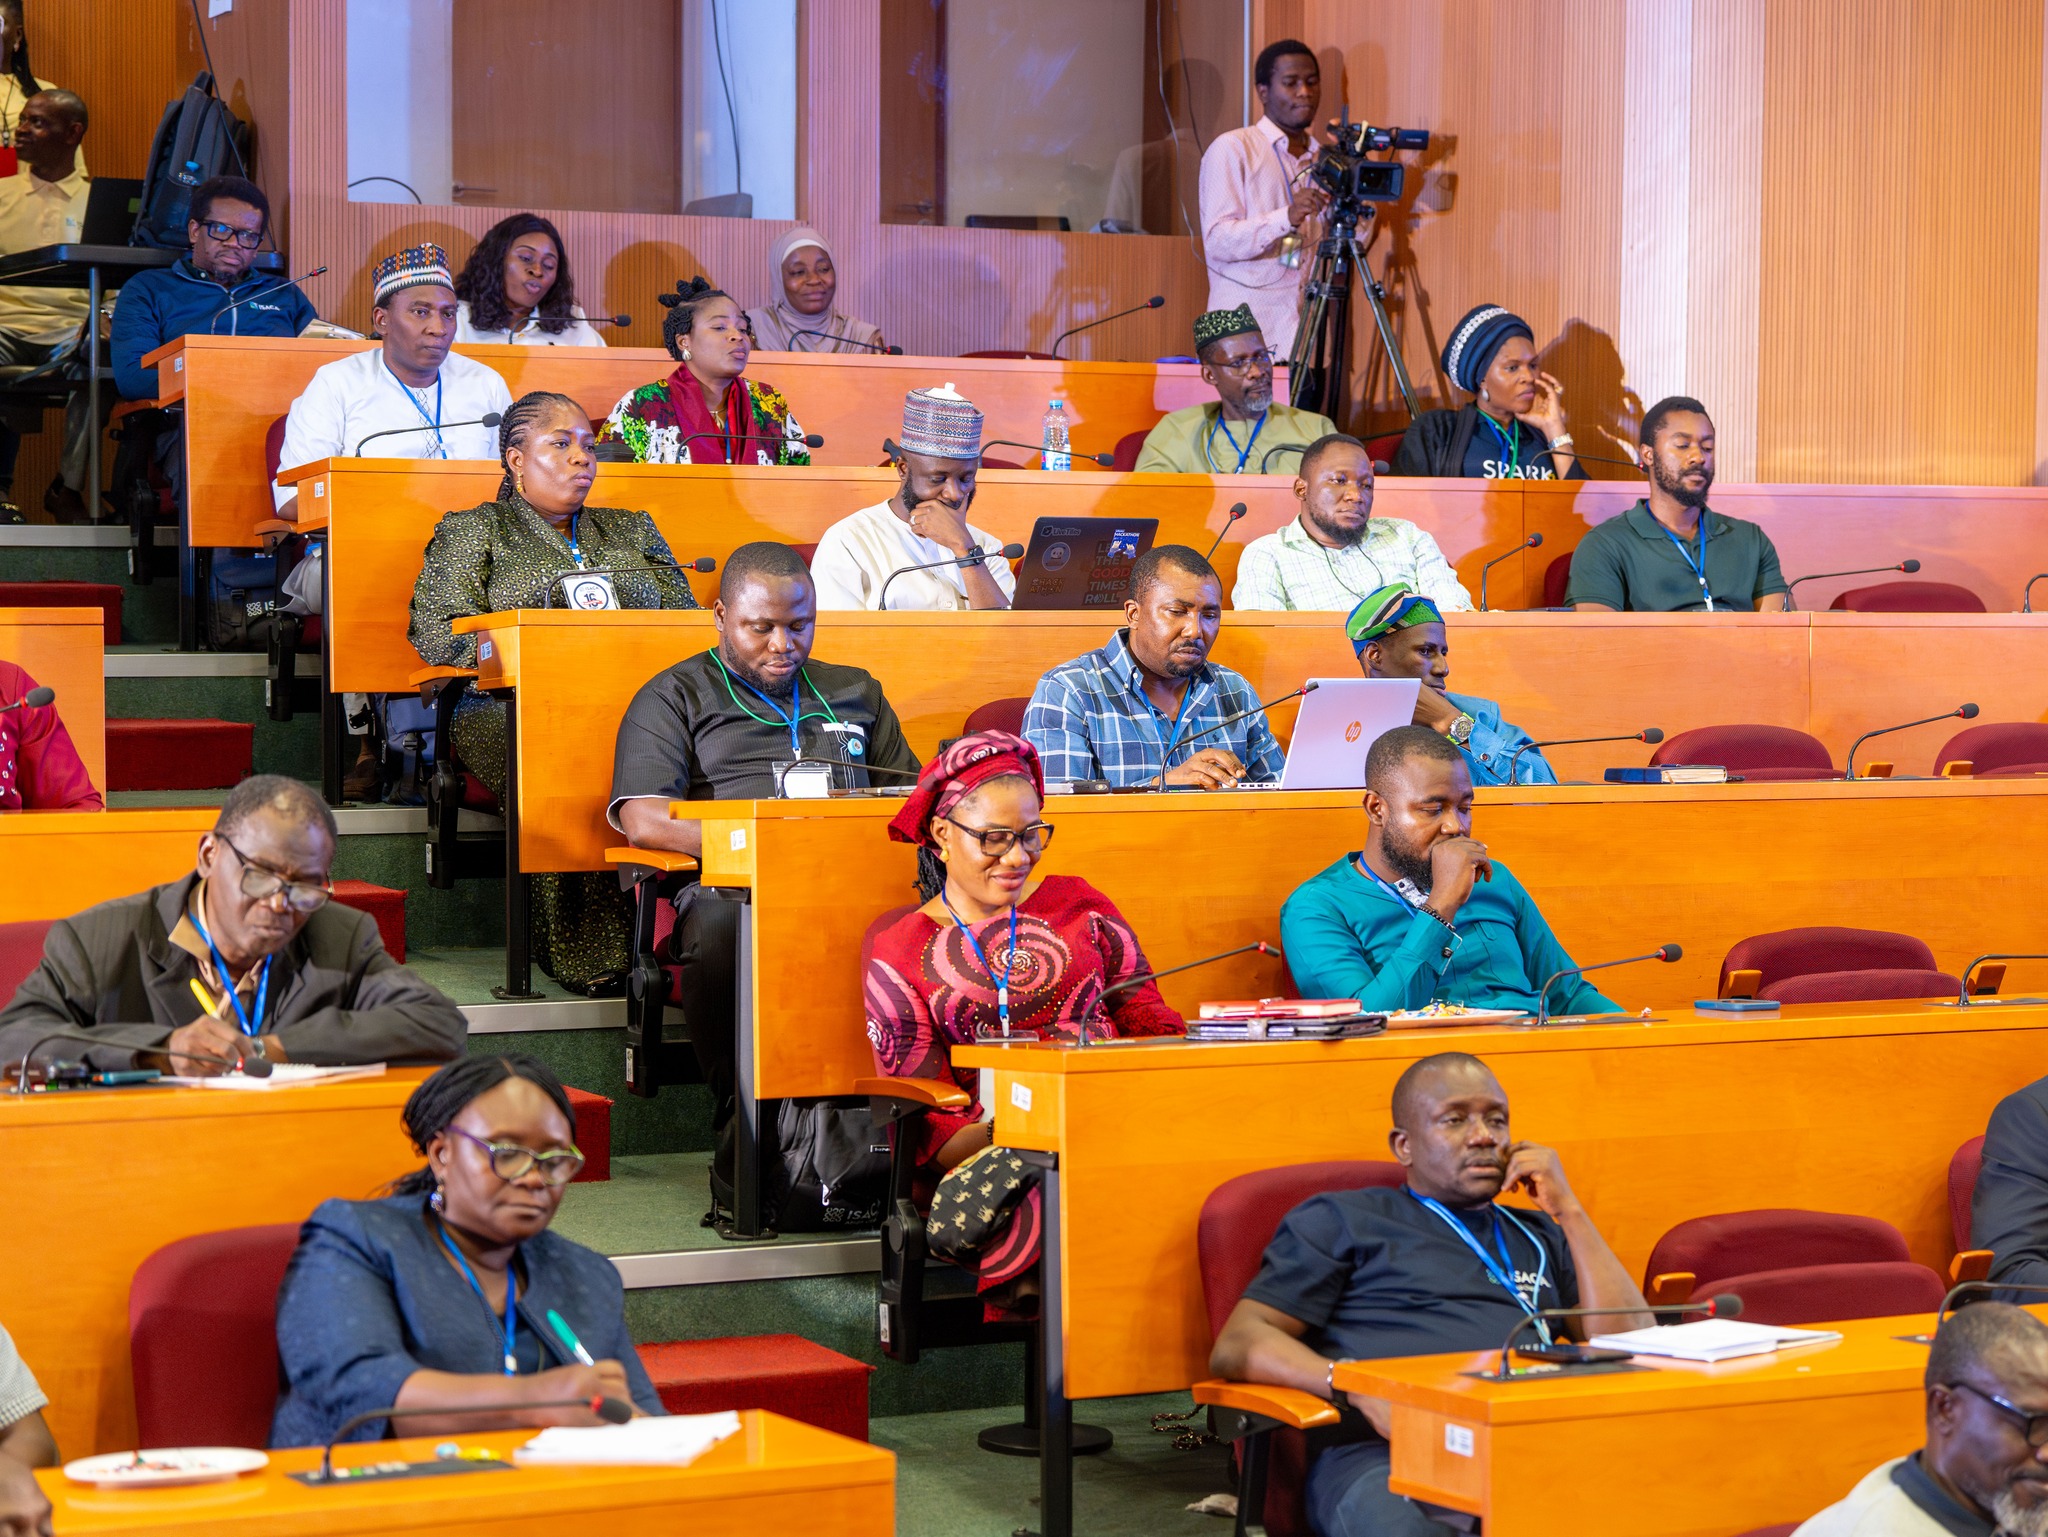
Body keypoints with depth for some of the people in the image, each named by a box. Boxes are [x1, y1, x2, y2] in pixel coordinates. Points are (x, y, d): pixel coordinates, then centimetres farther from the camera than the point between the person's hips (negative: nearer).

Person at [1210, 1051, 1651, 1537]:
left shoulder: (1540, 1238, 34)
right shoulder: (1342, 1220, 22)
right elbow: (1236, 1346, 9)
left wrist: (1569, 1211, 15)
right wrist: (1357, 1388, -10)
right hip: (1385, 1450, -3)